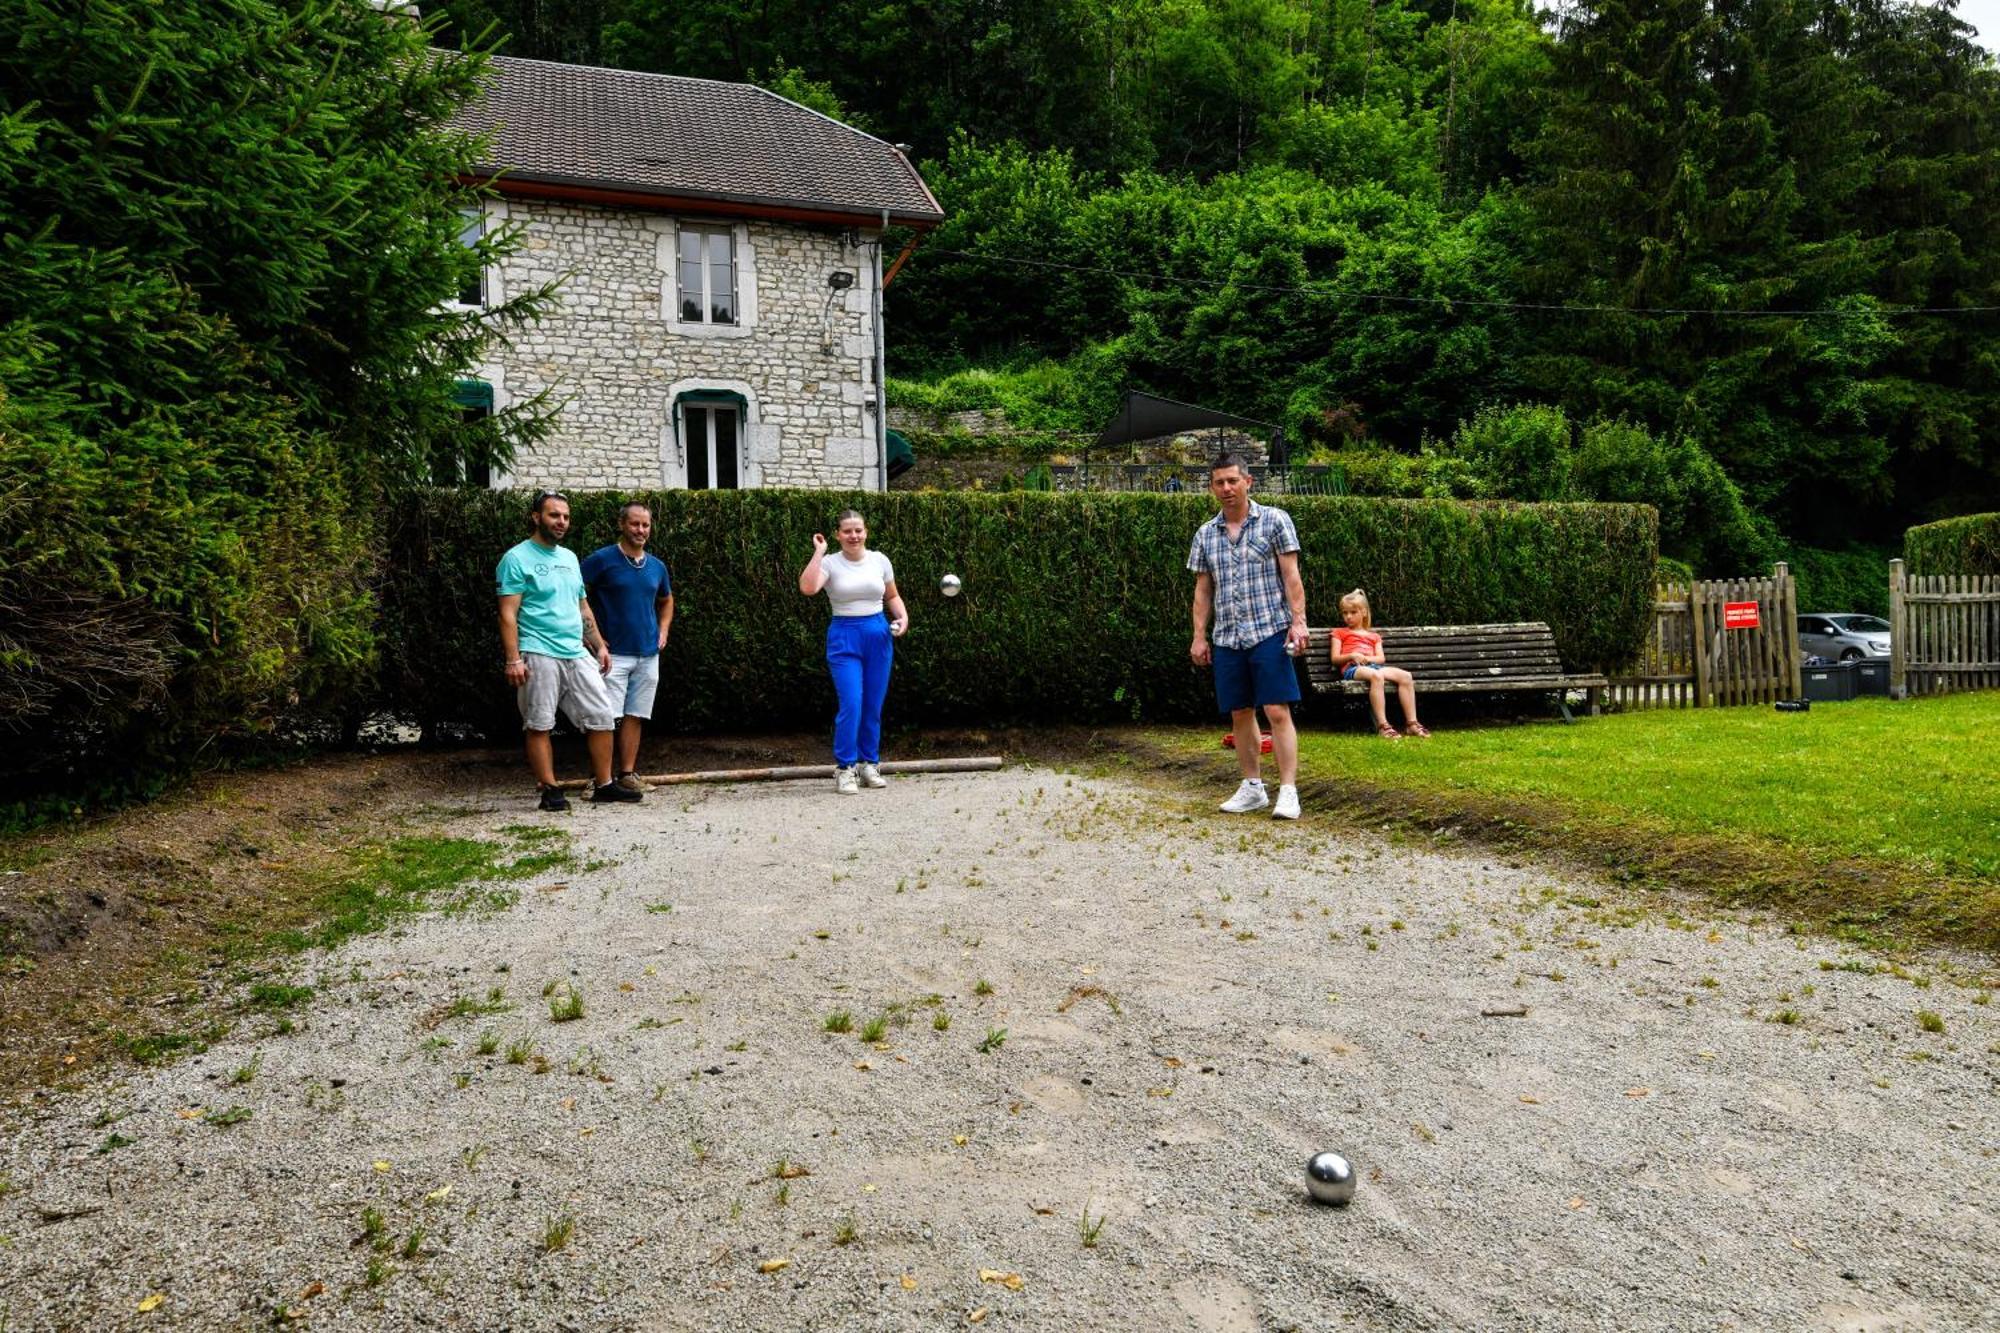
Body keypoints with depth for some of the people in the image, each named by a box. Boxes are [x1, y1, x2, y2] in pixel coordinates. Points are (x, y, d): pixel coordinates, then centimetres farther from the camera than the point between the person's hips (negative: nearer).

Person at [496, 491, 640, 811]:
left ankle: (604, 785, 11)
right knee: (539, 725, -1)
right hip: (539, 655, -7)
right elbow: (508, 614, -10)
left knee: (601, 717, 4)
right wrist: (513, 660, -18)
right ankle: (550, 791, 6)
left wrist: (600, 646, 17)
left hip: (577, 654, 7)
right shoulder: (517, 558, -4)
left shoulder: (569, 558, 17)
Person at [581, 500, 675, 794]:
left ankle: (627, 773, 15)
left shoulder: (657, 566, 11)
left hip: (648, 654, 5)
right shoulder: (602, 560, -6)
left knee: (634, 717, 8)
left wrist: (663, 631, 13)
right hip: (613, 653, -5)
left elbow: (666, 601, 28)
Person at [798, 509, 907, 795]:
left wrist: (902, 616, -2)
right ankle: (845, 768, 0)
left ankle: (869, 764, 22)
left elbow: (892, 595, 17)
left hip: (879, 635, 4)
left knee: (873, 706, 9)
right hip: (845, 636, -3)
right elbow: (807, 588, -24)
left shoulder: (879, 560, 5)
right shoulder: (830, 563, -5)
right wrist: (819, 552, -17)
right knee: (851, 704, -12)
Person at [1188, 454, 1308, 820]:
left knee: (1277, 711, -9)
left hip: (1270, 632, -4)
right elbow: (1202, 589, 14)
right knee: (1240, 714, 9)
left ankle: (1288, 792, -6)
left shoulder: (1274, 520, 0)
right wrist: (1199, 636, 8)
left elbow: (1290, 576, -3)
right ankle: (1253, 788, 19)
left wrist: (1298, 621, -11)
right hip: (1226, 639, 5)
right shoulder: (1205, 534, 12)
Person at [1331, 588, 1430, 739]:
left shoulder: (1374, 636, 31)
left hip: (1372, 665, 5)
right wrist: (1351, 655, -10)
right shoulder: (1339, 633, 21)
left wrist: (1367, 658, -6)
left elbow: (1381, 658, 15)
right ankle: (1382, 725, -45)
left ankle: (1412, 722, -23)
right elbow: (1335, 659, 8)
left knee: (1405, 676, -22)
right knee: (1376, 675, -40)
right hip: (1352, 668, -4)